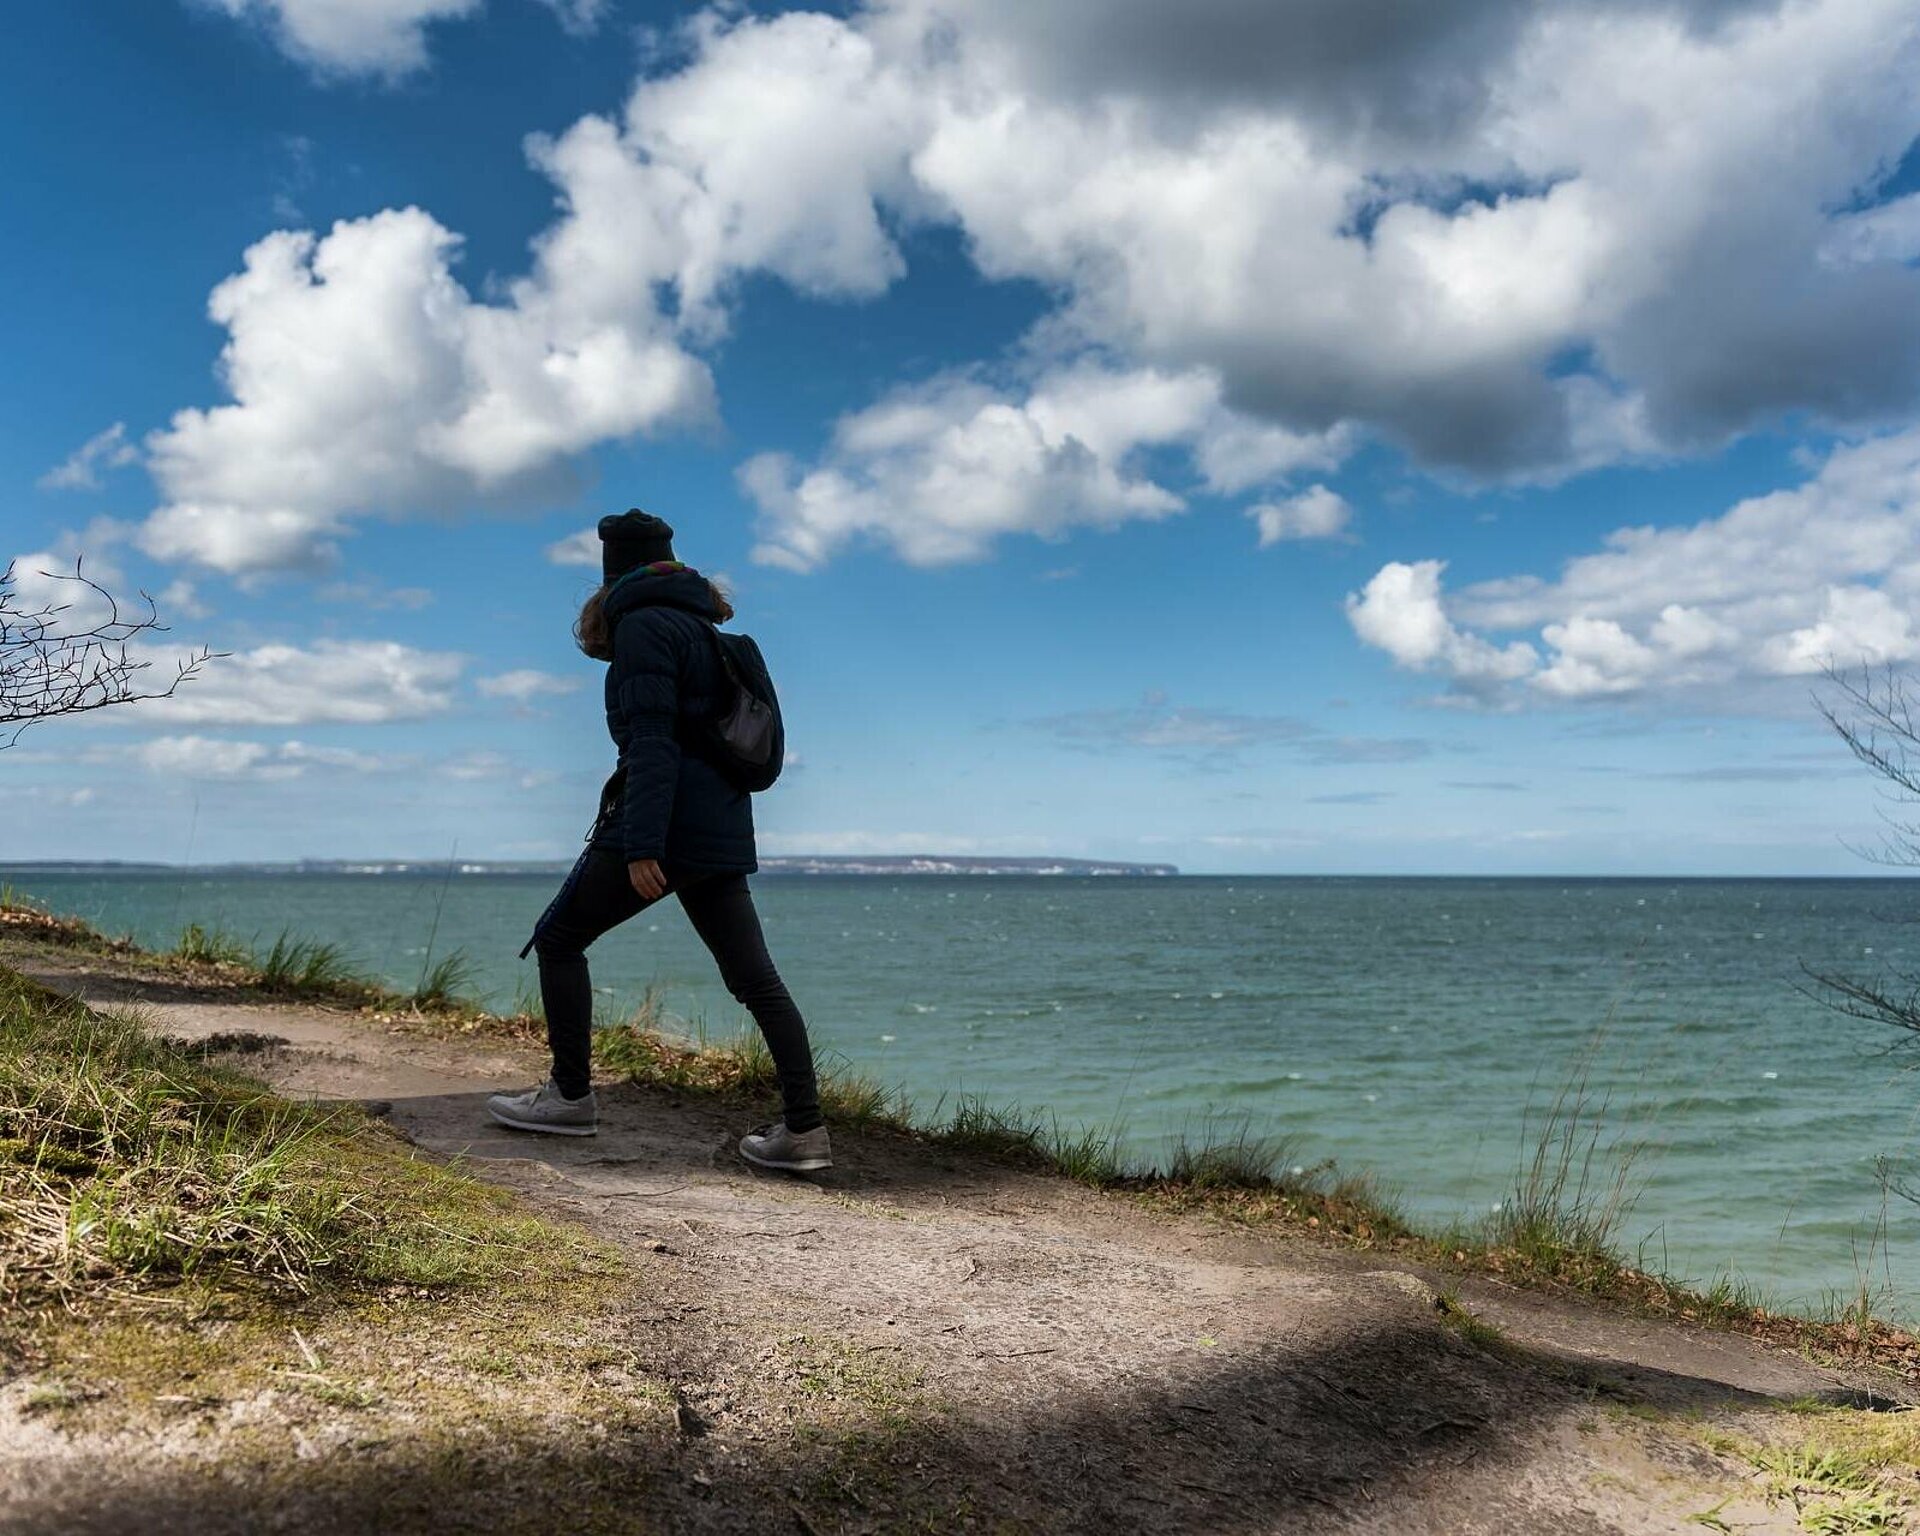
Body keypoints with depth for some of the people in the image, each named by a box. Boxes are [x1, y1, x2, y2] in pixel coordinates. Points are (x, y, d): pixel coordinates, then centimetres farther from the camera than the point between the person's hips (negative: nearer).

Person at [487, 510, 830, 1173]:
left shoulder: (642, 625, -6)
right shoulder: (700, 625, 20)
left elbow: (651, 740, -16)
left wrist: (641, 846, -22)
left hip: (663, 824, -8)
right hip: (722, 830, 8)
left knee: (557, 939, 8)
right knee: (756, 980, 4)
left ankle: (571, 1097, 12)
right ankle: (804, 1128, 1)